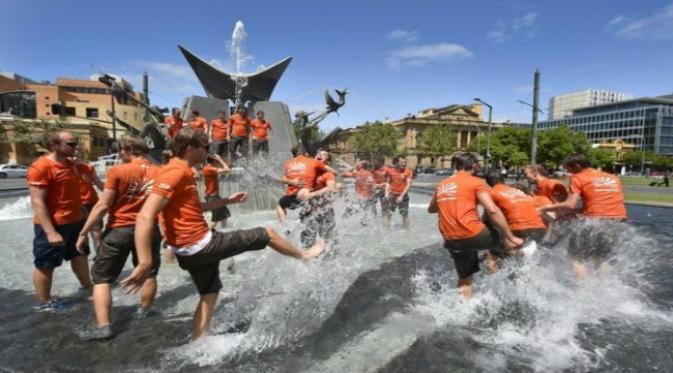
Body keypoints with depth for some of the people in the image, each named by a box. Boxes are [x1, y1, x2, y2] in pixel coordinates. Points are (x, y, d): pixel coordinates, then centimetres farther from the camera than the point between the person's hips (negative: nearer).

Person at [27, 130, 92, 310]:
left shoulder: (70, 164, 8)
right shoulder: (40, 167, -18)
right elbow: (37, 202, -21)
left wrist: (82, 216, 19)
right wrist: (50, 231, -25)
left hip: (75, 221, 8)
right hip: (53, 225, -8)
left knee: (80, 255, 20)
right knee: (45, 264, 6)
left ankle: (86, 285, 36)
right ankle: (43, 302, 19)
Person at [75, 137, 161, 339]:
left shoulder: (117, 171, -11)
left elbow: (103, 206, -12)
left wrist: (83, 233, -2)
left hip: (119, 230, -3)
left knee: (102, 278, 9)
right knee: (149, 274, 19)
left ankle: (103, 327, 5)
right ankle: (144, 313, 34)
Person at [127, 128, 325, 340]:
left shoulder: (183, 173, 11)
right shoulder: (175, 173, -19)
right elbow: (144, 218, -27)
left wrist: (227, 201, 27)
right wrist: (144, 263, -33)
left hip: (195, 248, 10)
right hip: (200, 245, -10)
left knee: (210, 295, 22)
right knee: (267, 234, 4)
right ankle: (304, 255, 29)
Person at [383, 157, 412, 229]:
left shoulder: (408, 171, -10)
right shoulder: (390, 170, -4)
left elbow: (408, 184, -13)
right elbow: (388, 182, 7)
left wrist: (401, 196, -19)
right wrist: (387, 192, -6)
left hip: (403, 196, -1)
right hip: (392, 195, 1)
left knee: (405, 214, 10)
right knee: (387, 214, 1)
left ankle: (407, 229, 24)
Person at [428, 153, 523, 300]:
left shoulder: (441, 185, 15)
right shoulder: (476, 182, -1)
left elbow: (431, 209, 30)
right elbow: (492, 210, -13)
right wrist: (510, 237, -9)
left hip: (452, 241, 6)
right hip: (473, 235, -6)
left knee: (464, 279, 21)